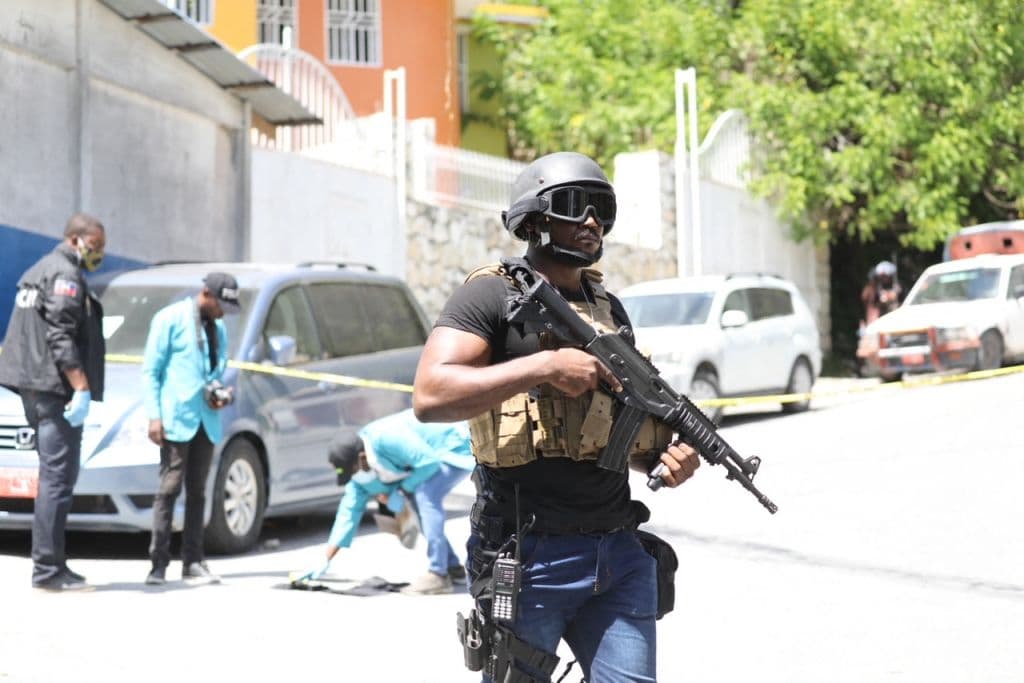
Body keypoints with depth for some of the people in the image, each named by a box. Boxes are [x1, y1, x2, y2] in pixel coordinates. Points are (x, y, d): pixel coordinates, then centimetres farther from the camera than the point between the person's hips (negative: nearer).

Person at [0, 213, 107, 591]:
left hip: (35, 388, 11)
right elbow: (61, 337, -19)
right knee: (58, 477, -10)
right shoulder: (66, 275, -10)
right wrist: (81, 389, -23)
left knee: (55, 475, 13)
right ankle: (47, 568, -11)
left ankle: (51, 563, 15)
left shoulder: (40, 270, 22)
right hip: (55, 388, -11)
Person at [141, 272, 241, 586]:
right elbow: (150, 370, -4)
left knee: (197, 491, 7)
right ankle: (159, 563, -3)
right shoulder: (170, 319, -2)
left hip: (206, 420, 6)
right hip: (176, 419, -6)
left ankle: (193, 562, 11)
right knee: (169, 489, -6)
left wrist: (220, 393, 3)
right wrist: (154, 416, -12)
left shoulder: (218, 328, 17)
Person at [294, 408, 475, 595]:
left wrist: (401, 490, -19)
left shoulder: (388, 439, -33)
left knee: (425, 495, -25)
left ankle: (438, 575, -22)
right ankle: (453, 566, 20)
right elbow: (349, 511, 3)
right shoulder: (362, 469, -2)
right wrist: (326, 562, 3)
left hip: (458, 446, -10)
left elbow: (429, 462, -30)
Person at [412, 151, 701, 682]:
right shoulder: (493, 295, -5)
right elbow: (430, 396, -19)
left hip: (619, 555, 6)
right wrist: (544, 366, -21)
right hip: (530, 557, -6)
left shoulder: (609, 308, 17)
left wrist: (665, 455, 3)